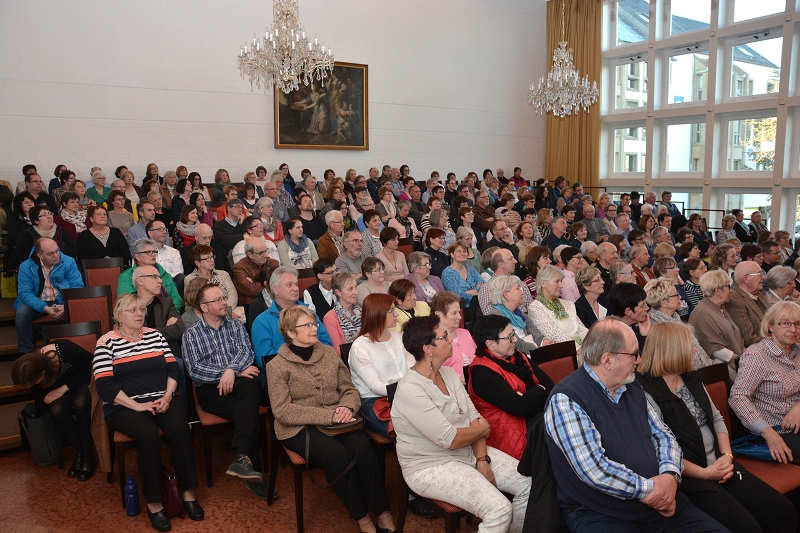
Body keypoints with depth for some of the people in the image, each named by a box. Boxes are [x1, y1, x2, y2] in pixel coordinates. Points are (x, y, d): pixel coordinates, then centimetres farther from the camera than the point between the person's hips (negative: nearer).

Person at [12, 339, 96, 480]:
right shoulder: (33, 369, -18)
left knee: (80, 403, -35)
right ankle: (80, 452, -11)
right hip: (59, 388, 4)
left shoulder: (65, 349, -35)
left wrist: (64, 388, -25)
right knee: (56, 410, -29)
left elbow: (90, 370, -20)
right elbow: (41, 407, -1)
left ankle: (88, 456, -19)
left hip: (86, 381, -4)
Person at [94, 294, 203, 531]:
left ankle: (188, 493, -14)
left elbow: (173, 369, 9)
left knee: (180, 428, -26)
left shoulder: (155, 335, 11)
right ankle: (154, 502, -18)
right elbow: (104, 386, -10)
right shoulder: (106, 342, -2)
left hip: (162, 401, 3)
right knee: (149, 434, -32)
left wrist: (168, 395, -9)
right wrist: (137, 405, -18)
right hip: (124, 407, -3)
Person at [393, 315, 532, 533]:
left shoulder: (449, 373, 3)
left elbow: (474, 417, 2)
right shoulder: (410, 390, -24)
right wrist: (483, 429, -7)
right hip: (431, 467, -8)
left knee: (529, 483, 0)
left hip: (470, 453, 8)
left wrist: (482, 460, -10)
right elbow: (450, 439, -24)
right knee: (499, 508, -24)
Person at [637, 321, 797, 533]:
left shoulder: (690, 378, 11)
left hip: (719, 465, 8)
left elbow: (716, 419, 15)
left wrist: (727, 455, 0)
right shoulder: (647, 393, -18)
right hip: (688, 477, -8)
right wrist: (705, 473, -14)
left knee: (783, 512, -1)